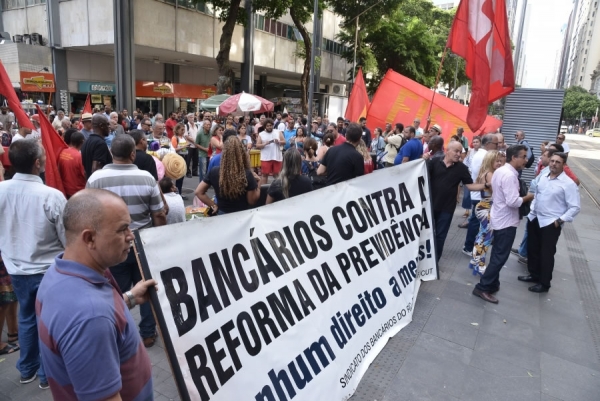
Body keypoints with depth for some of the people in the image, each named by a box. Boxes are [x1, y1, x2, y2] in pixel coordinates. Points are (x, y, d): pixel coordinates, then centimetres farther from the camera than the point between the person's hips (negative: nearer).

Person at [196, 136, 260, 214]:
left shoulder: (214, 172, -9)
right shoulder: (247, 174, -18)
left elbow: (199, 192, -1)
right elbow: (252, 201, -11)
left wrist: (213, 206, 4)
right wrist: (256, 182, -3)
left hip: (222, 214, 3)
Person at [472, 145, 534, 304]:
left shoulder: (500, 171, 8)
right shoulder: (510, 175, -22)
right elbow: (513, 202, -28)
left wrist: (521, 196, 10)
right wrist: (527, 197, -11)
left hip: (498, 219, 10)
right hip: (506, 221, -10)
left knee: (497, 255, 18)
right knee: (500, 257, -3)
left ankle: (492, 284, 29)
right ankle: (483, 287, 2)